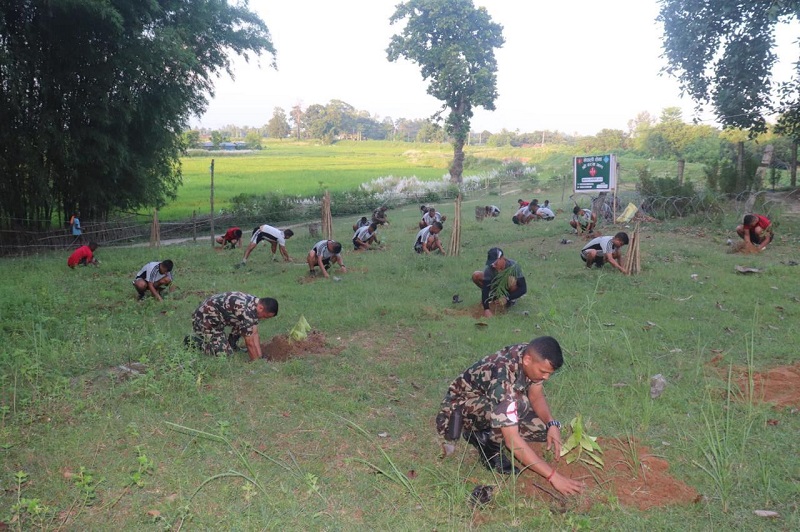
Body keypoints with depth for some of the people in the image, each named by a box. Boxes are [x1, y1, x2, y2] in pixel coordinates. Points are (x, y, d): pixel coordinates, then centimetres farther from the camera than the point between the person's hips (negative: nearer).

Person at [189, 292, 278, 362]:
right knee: (225, 354, -12)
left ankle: (231, 344, 14)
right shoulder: (246, 310, -32)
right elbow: (250, 342, -25)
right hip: (204, 319, -9)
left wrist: (260, 358, -3)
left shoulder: (256, 303, -4)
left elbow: (254, 334, 0)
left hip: (216, 319, 9)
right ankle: (193, 342, 1)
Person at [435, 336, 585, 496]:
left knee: (543, 428, -8)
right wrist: (553, 475, -38)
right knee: (519, 404, -35)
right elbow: (512, 440, -40)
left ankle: (483, 434, 6)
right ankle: (489, 447, -10)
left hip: (493, 402, 8)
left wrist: (552, 424, -19)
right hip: (461, 407, -8)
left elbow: (536, 396, 0)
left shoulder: (531, 354, -16)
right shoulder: (502, 378, -39)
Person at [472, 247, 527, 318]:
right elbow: (485, 288, -28)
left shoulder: (513, 266, -31)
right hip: (497, 288, 3)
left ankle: (512, 299, -9)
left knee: (511, 279, -39)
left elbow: (523, 289, -31)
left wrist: (508, 298, -40)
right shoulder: (489, 269, -26)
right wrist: (486, 309, -38)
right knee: (476, 276, -19)